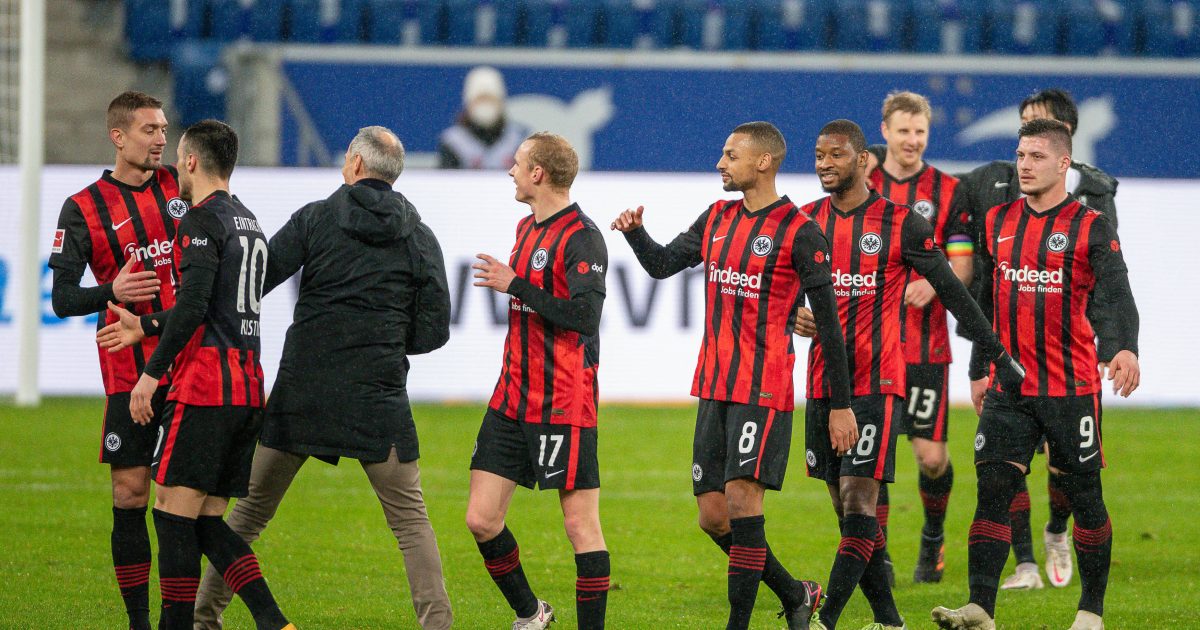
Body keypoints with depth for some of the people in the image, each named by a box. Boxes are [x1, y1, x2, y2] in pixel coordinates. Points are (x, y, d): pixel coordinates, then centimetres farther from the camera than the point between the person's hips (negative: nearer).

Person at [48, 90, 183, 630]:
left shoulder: (181, 186, 8)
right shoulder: (83, 209, 1)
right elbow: (62, 298, -3)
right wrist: (112, 292, -21)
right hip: (129, 369, -2)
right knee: (131, 493, -2)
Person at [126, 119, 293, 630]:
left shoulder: (203, 220, -7)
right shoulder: (248, 222, 20)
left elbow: (193, 306, -18)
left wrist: (152, 371, -15)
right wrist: (144, 324, 40)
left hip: (204, 387, -9)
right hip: (248, 390, 9)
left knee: (174, 510, -5)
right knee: (208, 520, 9)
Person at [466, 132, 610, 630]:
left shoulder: (581, 237, -13)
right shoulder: (527, 228, 15)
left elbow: (584, 316, -23)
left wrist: (514, 284, -19)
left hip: (563, 407, -9)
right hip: (512, 401, 9)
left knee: (581, 524, -5)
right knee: (481, 520, 4)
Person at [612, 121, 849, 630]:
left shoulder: (798, 231, -7)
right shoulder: (717, 220, 13)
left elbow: (828, 321, -6)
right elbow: (662, 264, 18)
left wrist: (841, 404, -7)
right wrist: (635, 232, -4)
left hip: (764, 388, -7)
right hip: (714, 387, 7)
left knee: (741, 496, -16)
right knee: (712, 514, 5)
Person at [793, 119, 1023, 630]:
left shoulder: (901, 224, -4)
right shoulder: (806, 221, 8)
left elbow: (953, 291, 1)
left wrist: (998, 355, 3)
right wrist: (792, 317, -7)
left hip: (877, 382, -5)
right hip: (823, 383, 5)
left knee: (858, 501, -13)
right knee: (845, 505, 7)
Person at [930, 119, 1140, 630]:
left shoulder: (1091, 227, -4)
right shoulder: (999, 222, 11)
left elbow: (1114, 295, -16)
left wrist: (1123, 348, -34)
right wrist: (979, 370, 22)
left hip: (1071, 389, -4)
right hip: (1007, 389, 4)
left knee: (1084, 496, 4)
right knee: (993, 490, -8)